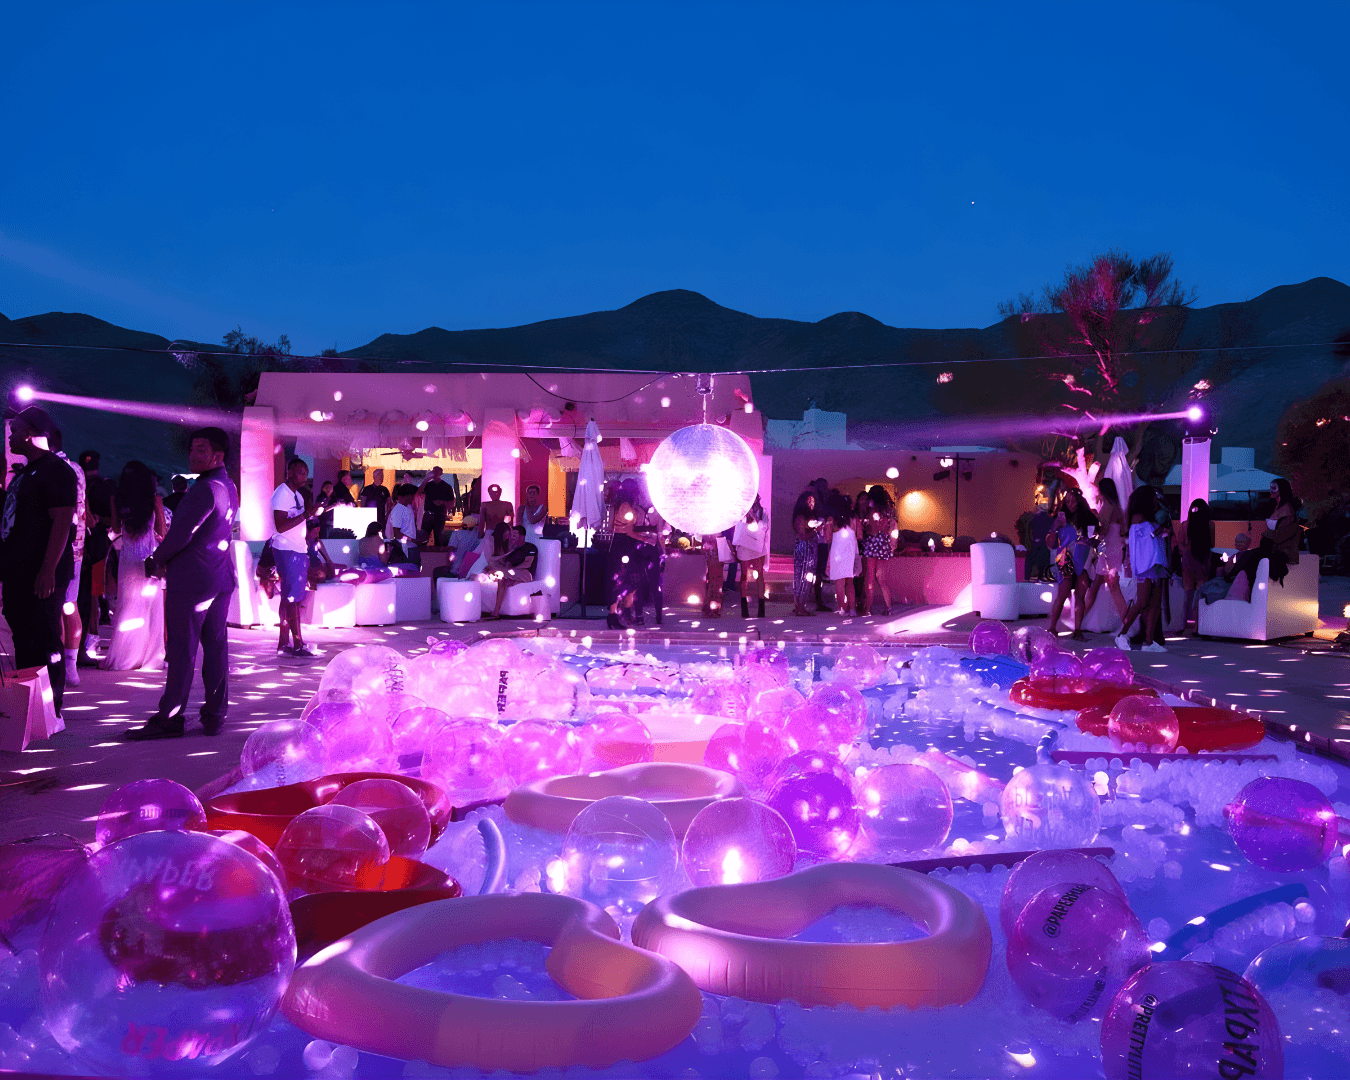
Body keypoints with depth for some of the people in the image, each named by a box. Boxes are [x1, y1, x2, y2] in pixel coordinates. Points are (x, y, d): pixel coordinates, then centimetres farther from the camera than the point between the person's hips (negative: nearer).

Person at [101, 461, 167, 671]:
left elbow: (116, 529, 11)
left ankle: (123, 656, 7)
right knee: (151, 606, 5)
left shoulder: (117, 499, 1)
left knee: (127, 605, 7)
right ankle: (150, 655, 8)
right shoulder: (154, 499, -5)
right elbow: (161, 532, -1)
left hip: (127, 557, 2)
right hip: (149, 558, -2)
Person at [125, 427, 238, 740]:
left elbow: (181, 533, -18)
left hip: (191, 581, -9)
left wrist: (156, 561, -2)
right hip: (221, 578, 9)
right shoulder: (229, 487, 14)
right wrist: (168, 560, 15)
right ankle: (215, 714, 12)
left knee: (182, 650, -3)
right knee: (216, 646, 8)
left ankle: (170, 718, 3)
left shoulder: (204, 489, -17)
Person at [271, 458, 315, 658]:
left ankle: (284, 643, 12)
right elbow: (281, 526, -20)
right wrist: (306, 514, -22)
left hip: (297, 551, 9)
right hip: (287, 551, -9)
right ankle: (298, 645, -9)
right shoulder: (282, 494, -11)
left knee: (288, 598, 9)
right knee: (293, 598, -9)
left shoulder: (297, 494, 18)